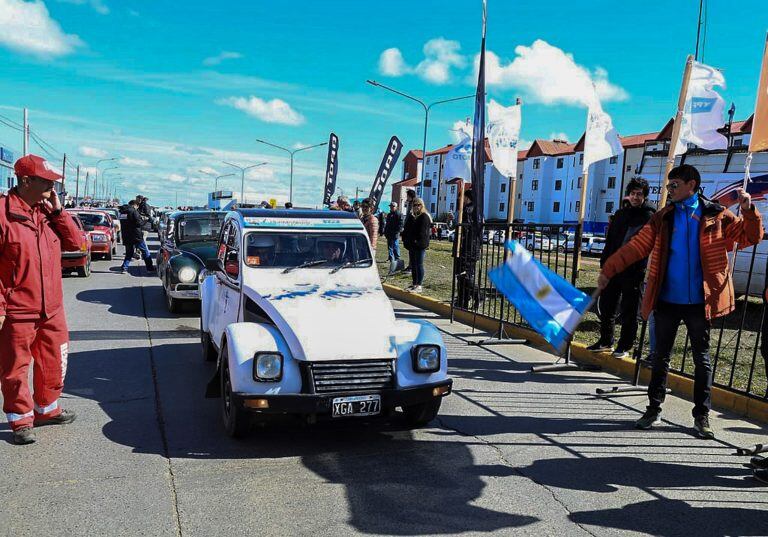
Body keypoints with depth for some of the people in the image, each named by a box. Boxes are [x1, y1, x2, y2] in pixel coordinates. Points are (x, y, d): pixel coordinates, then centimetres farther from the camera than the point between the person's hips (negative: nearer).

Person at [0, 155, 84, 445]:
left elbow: (75, 242, 5)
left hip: (52, 309, 6)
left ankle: (47, 409, 36)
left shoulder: (48, 211, 8)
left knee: (53, 363, 18)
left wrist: (57, 210, -6)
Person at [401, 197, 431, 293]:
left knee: (419, 265, -5)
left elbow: (422, 232, -17)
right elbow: (406, 229, 19)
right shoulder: (412, 216, 17)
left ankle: (419, 285, -2)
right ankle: (414, 284, 19)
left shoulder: (424, 217, -9)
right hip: (412, 245, 9)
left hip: (420, 245, -8)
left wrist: (416, 241, -19)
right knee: (413, 265, 12)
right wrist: (405, 240, 8)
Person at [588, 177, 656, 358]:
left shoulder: (650, 217, -3)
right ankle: (606, 341, 27)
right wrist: (605, 262, 8)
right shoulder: (620, 214, 13)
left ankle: (625, 346, 15)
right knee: (606, 305, 12)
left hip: (633, 271, -6)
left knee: (629, 311, 4)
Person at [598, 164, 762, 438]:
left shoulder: (716, 216, 2)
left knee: (702, 359, 8)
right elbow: (636, 247, 2)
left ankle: (702, 416, 19)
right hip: (667, 301, 2)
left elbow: (751, 236, 1)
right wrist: (608, 270, -4)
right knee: (661, 356, 10)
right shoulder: (663, 218, 7)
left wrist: (748, 210, -16)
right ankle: (654, 409, 22)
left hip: (699, 302, -2)